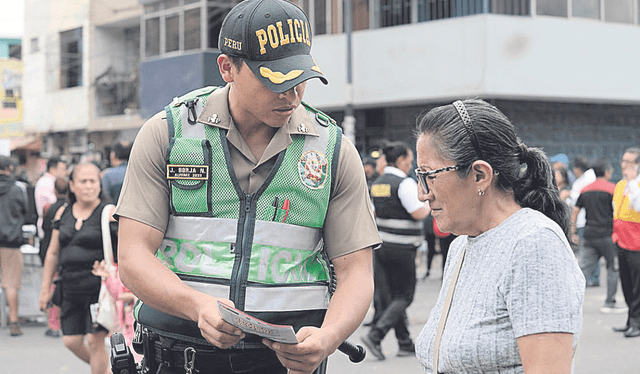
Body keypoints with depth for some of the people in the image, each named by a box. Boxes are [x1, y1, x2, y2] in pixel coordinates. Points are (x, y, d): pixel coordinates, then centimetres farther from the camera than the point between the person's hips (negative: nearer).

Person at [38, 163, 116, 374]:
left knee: (95, 340, -7)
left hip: (98, 286, -6)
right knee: (71, 341, 5)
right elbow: (53, 253, 16)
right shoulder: (63, 213, 10)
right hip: (70, 286, 6)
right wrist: (46, 288, 15)